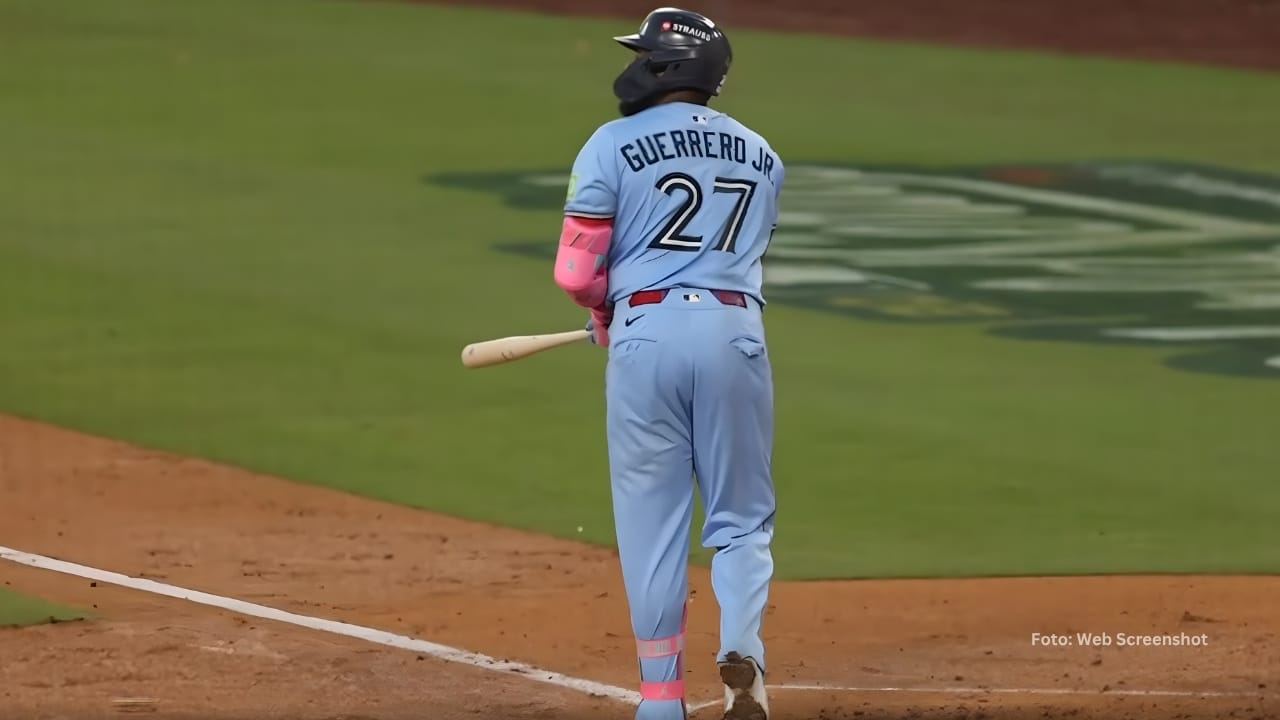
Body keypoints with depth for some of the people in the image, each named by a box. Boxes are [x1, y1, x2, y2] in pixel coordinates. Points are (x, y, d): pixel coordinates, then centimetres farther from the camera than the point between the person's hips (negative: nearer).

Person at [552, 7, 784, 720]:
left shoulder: (613, 146, -1)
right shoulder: (761, 156, 14)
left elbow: (577, 273, -5)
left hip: (645, 331, -3)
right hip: (735, 328, 3)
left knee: (653, 524, 5)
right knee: (741, 518, 10)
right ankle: (742, 654, -14)